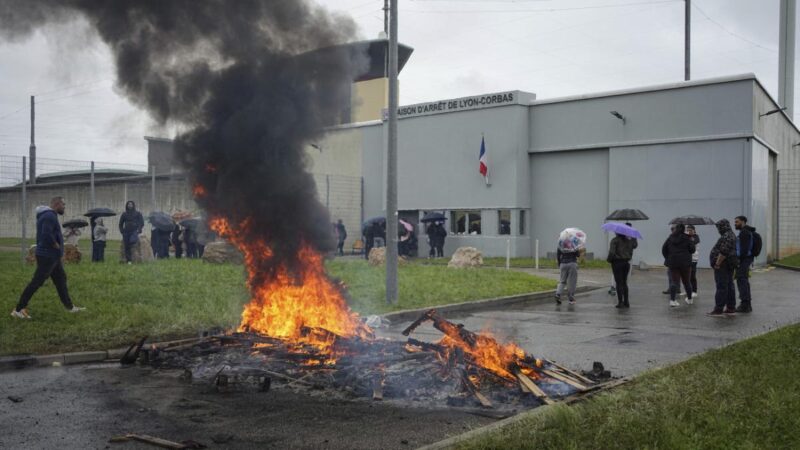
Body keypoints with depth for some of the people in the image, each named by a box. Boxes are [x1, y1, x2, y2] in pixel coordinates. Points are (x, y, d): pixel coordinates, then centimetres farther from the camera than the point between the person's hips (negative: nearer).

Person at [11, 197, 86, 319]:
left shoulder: (49, 215, 15)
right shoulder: (50, 216, -18)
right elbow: (47, 235, -30)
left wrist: (58, 248, 12)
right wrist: (57, 246, -16)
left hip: (52, 256, 11)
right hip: (47, 256, -11)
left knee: (61, 279, 14)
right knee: (36, 282, -5)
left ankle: (70, 306, 21)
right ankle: (18, 309, 2)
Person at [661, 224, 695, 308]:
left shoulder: (670, 238, 6)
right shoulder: (686, 238, -3)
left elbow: (664, 249, 7)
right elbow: (692, 249, -5)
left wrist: (668, 258, 17)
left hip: (673, 263, 1)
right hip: (685, 262, -1)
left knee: (675, 281, 0)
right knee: (686, 281, 14)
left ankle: (672, 300, -17)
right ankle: (689, 299, 29)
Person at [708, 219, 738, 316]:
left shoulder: (727, 236, -17)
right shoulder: (731, 235, 19)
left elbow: (724, 252, -25)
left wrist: (717, 264, -21)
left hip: (723, 265, -11)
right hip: (729, 266, 11)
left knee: (721, 287, -10)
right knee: (729, 286, 11)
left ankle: (718, 309, -10)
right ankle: (731, 308, 13)